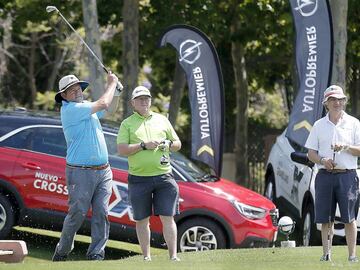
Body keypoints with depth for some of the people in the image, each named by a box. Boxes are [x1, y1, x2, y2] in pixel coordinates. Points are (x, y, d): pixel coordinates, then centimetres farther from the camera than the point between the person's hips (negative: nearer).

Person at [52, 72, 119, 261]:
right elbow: (103, 104, -13)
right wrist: (112, 84, 2)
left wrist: (112, 85, 21)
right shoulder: (69, 110, -10)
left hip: (103, 171, 7)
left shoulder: (87, 108, 16)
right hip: (81, 173, -7)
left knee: (101, 214, -2)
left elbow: (104, 107, 36)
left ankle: (96, 254, 0)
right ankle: (60, 254, 10)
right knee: (77, 214, -4)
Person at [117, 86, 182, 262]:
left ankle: (173, 256, -6)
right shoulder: (127, 124, 6)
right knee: (142, 220, 5)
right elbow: (121, 149, -6)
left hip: (163, 176, 1)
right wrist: (144, 145, -15)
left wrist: (169, 144, -2)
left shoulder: (162, 120, 15)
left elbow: (177, 144, 20)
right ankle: (146, 257, 14)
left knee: (168, 218, -5)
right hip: (139, 179, -1)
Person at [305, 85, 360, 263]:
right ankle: (326, 253, 7)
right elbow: (311, 154, 9)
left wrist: (346, 147, -14)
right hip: (325, 175, 2)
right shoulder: (319, 125, 11)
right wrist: (323, 160, -10)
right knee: (325, 219, 2)